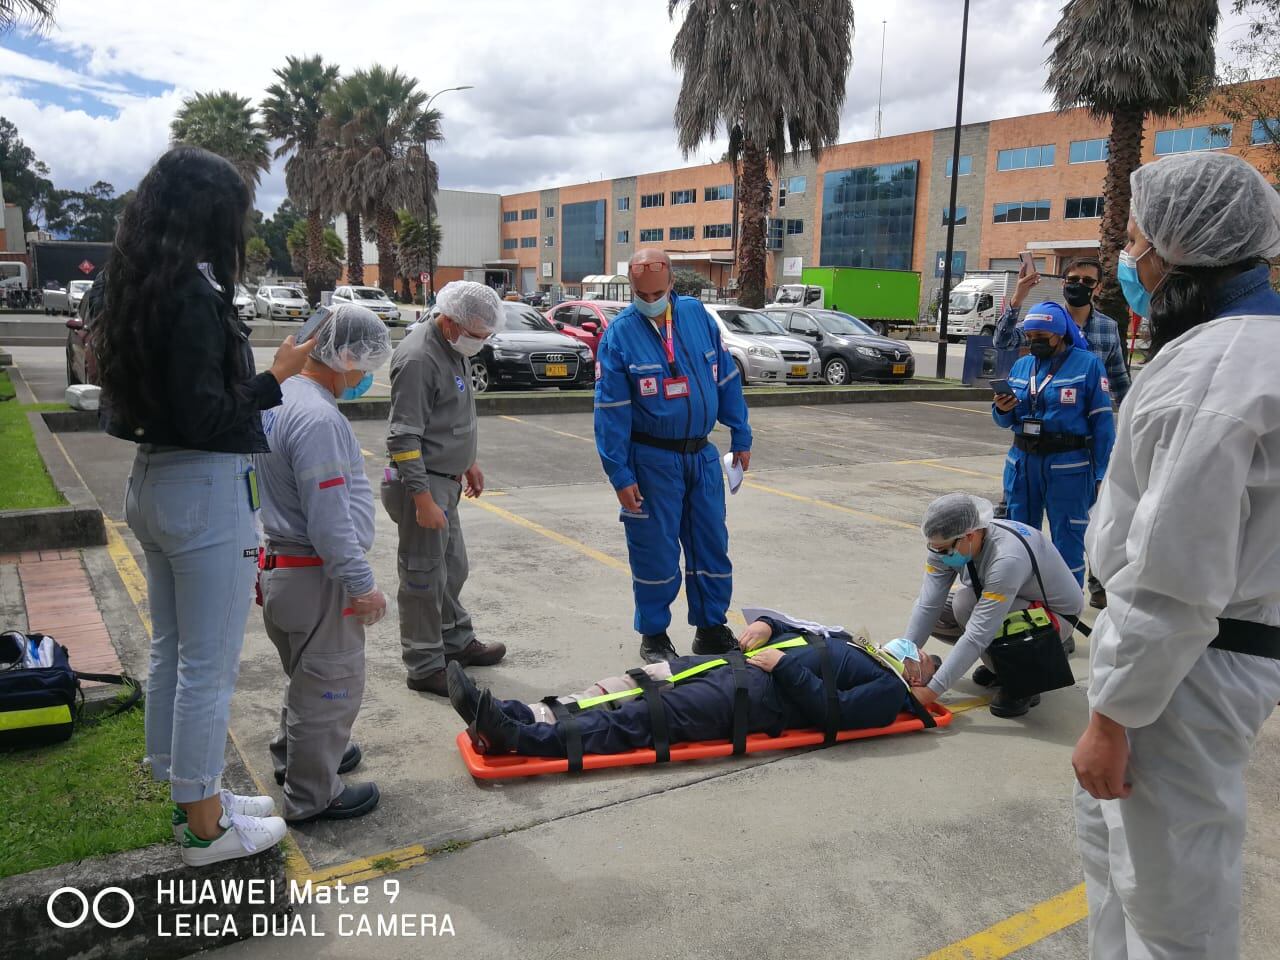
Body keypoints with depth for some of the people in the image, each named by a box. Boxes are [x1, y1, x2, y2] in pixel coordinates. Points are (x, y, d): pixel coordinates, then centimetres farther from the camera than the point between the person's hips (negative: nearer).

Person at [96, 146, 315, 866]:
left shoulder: (141, 288, 9)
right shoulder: (196, 292, -19)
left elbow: (157, 394, 10)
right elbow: (204, 417, -23)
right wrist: (277, 377, -13)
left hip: (153, 483, 10)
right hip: (207, 490, -10)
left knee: (171, 652, 19)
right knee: (209, 667, 3)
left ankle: (194, 794, 35)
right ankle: (206, 826, 18)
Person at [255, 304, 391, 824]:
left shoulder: (279, 397, 8)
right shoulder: (319, 419, -24)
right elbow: (330, 519, -26)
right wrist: (362, 584, -19)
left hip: (282, 563, 10)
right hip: (317, 576, -10)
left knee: (307, 675, 26)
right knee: (330, 684, 5)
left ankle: (295, 756, 45)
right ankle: (312, 795, 18)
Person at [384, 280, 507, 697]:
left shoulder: (454, 350, 9)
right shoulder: (419, 359, -22)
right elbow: (405, 438, -24)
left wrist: (468, 462, 25)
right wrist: (423, 499, -24)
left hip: (444, 480, 10)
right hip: (423, 483, -10)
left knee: (452, 568, 21)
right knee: (424, 578, 1)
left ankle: (457, 641, 37)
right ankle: (425, 667, 13)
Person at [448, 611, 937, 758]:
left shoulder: (890, 689, 6)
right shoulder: (850, 641, 31)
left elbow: (832, 711, -11)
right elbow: (795, 627, 29)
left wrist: (784, 665, -11)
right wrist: (764, 624, 8)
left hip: (760, 694, -8)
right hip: (738, 662, 8)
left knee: (640, 719, -24)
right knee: (626, 687, -9)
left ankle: (514, 737, -35)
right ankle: (504, 715, -19)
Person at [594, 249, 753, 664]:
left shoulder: (696, 314, 1)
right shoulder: (619, 334, -9)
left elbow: (726, 378, 9)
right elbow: (610, 410, -10)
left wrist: (740, 436, 9)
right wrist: (620, 475, -13)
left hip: (702, 455, 4)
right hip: (652, 460, -4)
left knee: (712, 544, 11)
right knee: (655, 551, 4)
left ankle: (711, 627, 26)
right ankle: (654, 636, 22)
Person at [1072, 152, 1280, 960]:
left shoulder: (1212, 369, -25)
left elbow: (1174, 578, -26)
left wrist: (1112, 717, -19)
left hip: (1188, 665, -10)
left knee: (1173, 895, 5)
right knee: (1112, 833, 25)